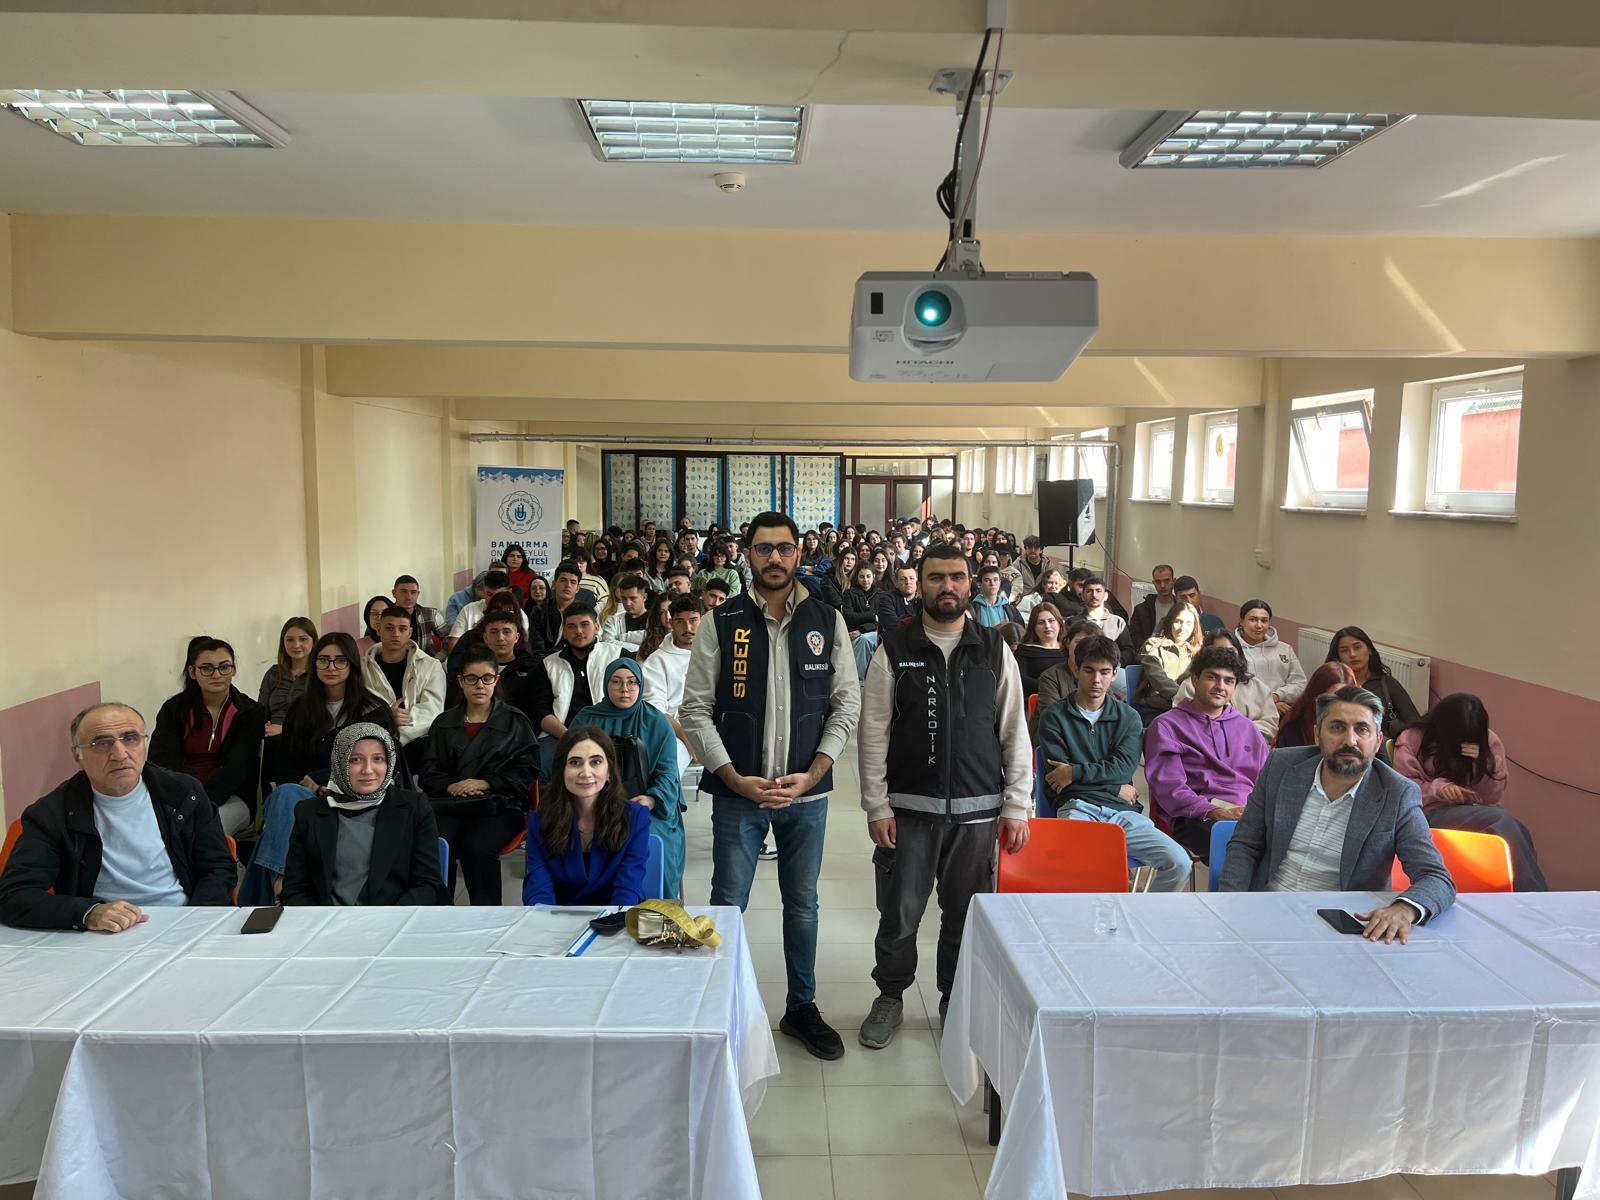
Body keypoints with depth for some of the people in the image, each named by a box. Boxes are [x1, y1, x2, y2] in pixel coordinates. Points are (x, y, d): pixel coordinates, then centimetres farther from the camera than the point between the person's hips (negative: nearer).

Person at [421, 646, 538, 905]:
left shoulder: (515, 721, 14)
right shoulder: (444, 722, 23)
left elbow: (525, 771, 6)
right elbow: (428, 772, 15)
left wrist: (484, 783, -7)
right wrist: (451, 786, -6)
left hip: (499, 805, -2)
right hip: (450, 805, 2)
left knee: (477, 846, -34)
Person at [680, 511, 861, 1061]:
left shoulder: (828, 622, 0)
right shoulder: (721, 623, -4)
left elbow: (846, 703, 1)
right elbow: (696, 709, -4)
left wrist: (814, 772, -10)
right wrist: (735, 778, -12)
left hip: (807, 792, 2)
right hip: (737, 790, -1)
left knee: (802, 902, 16)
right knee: (728, 905, 5)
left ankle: (802, 1007, 33)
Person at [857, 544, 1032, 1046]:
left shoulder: (994, 649, 3)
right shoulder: (894, 650, -1)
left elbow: (1015, 732, 5)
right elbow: (873, 733, -1)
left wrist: (1016, 806, 1)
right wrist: (877, 807, -6)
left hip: (977, 808, 1)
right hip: (909, 806, -1)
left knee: (966, 913, 10)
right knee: (899, 912, 6)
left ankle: (956, 1000, 32)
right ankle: (890, 997, 29)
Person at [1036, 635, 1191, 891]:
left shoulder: (1128, 717, 18)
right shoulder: (1054, 717, 9)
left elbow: (1124, 767, 3)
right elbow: (1057, 778, 0)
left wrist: (1075, 772, -5)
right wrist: (1115, 789, 2)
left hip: (1123, 812, 4)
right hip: (1077, 808, -3)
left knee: (1178, 863, -18)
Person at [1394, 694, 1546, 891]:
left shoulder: (1487, 742, 7)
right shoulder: (1412, 738, -1)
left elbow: (1493, 797, 4)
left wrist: (1482, 762, -14)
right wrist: (1438, 788, -20)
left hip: (1476, 810, 4)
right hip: (1433, 812, -4)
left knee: (1515, 828, -32)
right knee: (1504, 821, -30)